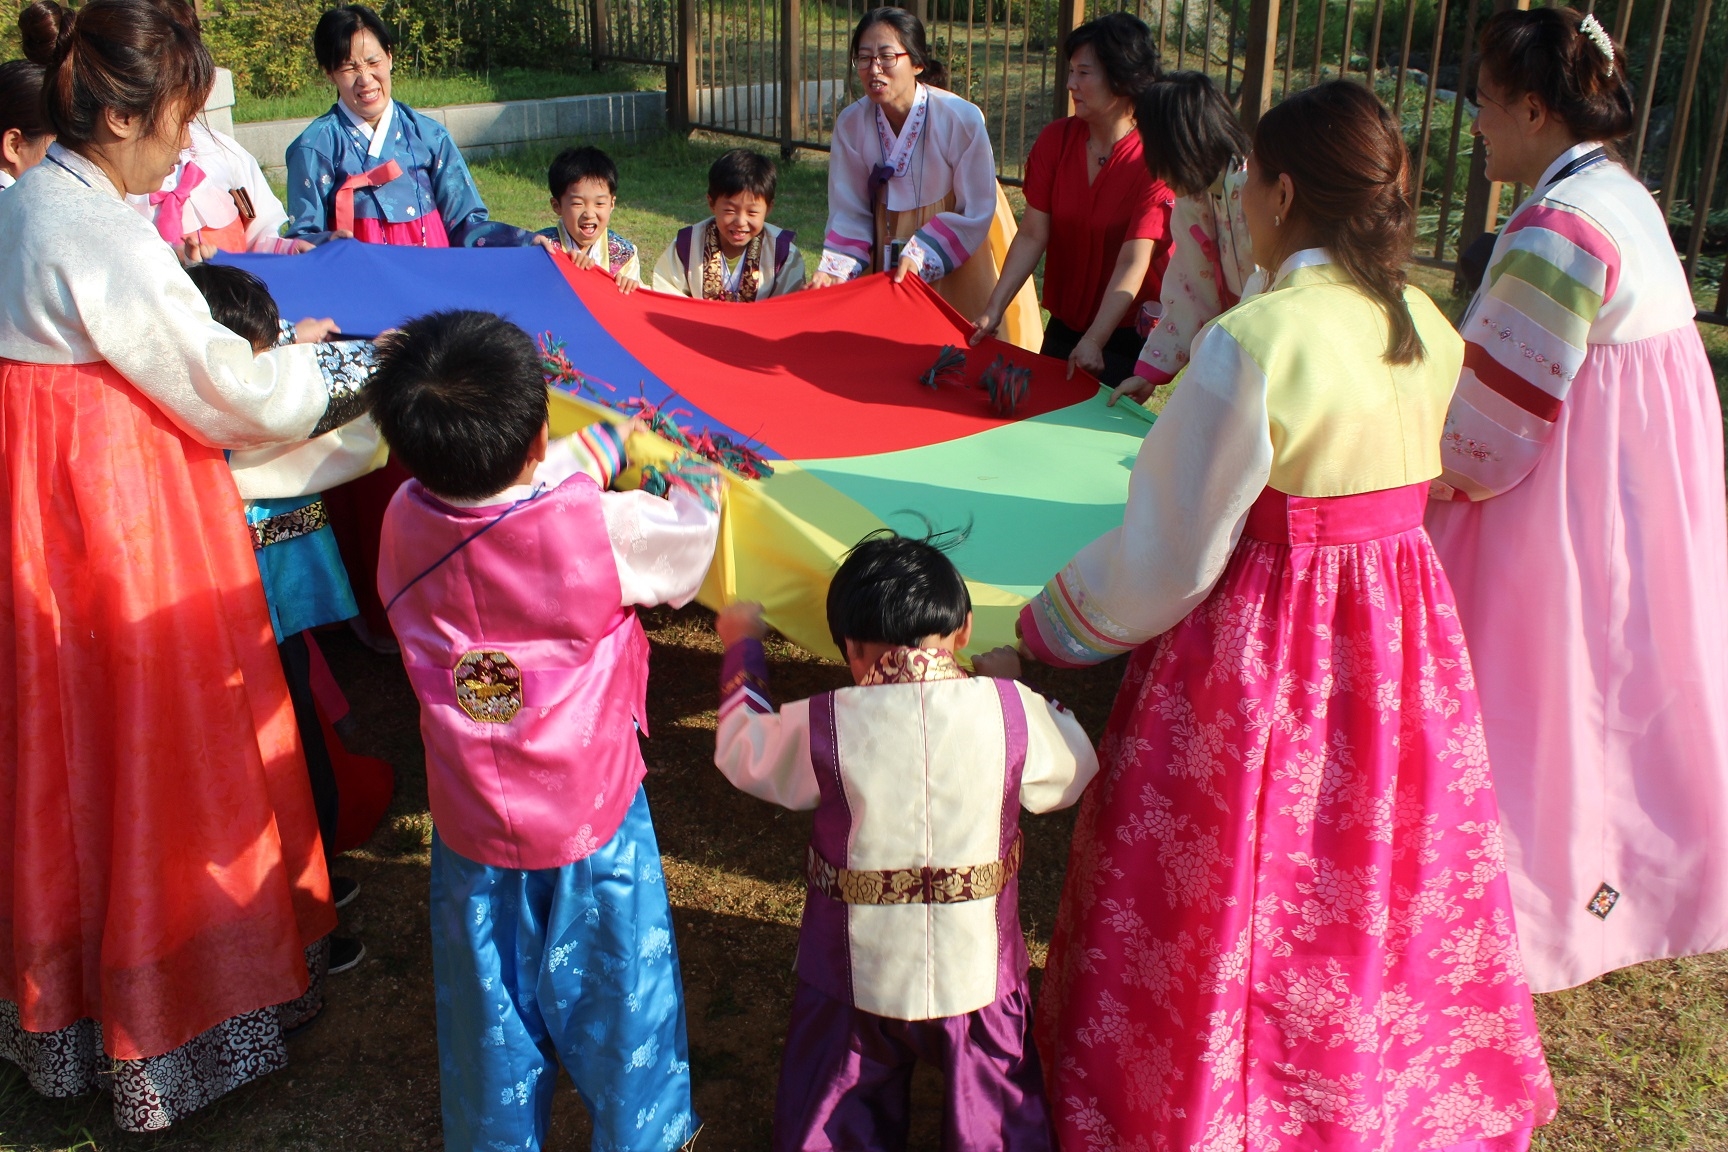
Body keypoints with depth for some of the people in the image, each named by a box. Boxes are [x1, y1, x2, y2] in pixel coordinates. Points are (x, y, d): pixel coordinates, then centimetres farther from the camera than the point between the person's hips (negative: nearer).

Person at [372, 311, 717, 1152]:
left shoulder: (406, 523, -14)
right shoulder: (604, 529, -25)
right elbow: (694, 538, -6)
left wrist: (604, 446, 17)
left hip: (471, 829, 3)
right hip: (593, 824, -3)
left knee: (490, 1012, 21)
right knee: (617, 993, 18)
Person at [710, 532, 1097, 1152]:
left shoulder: (823, 726, -17)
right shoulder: (1011, 710, -16)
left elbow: (743, 751, 3)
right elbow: (1070, 775, 3)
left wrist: (742, 646, 17)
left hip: (858, 971, 0)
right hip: (976, 967, 1)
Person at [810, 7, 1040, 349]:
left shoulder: (962, 119, -23)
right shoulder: (850, 123, -13)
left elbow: (975, 212, -16)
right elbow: (850, 211, -6)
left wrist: (921, 254, -26)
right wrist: (834, 269, -22)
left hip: (957, 252, -3)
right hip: (888, 252, 3)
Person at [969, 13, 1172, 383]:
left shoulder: (1153, 158, -18)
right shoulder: (1055, 139, -4)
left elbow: (1133, 263, -24)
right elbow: (1031, 236, -6)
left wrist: (1094, 342, -32)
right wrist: (993, 310, -15)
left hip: (1126, 335, -5)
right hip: (1063, 325, 5)